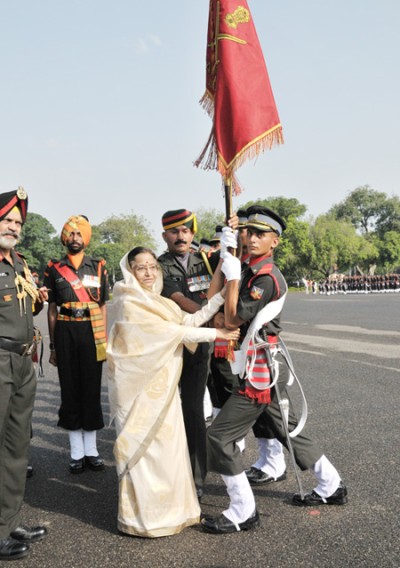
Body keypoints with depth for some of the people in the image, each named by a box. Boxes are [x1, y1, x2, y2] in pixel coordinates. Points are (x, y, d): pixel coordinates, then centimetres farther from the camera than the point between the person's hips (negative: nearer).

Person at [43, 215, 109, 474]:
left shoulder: (98, 266, 7)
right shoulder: (54, 268, 7)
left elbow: (103, 306, 9)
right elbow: (52, 308, 8)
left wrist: (104, 340, 2)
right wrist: (53, 345, 4)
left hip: (92, 332, 0)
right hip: (65, 332, 0)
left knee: (92, 389, 4)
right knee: (70, 389, 4)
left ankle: (91, 450, 16)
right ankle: (77, 452, 14)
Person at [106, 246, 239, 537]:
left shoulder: (160, 302, 16)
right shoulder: (129, 302, -11)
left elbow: (189, 320, 4)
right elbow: (168, 331, -17)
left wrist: (221, 297, -3)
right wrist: (215, 334, -14)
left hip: (162, 384, 8)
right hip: (139, 385, -8)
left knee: (168, 444, 10)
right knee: (141, 447, 0)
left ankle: (168, 506, 23)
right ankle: (141, 517, 12)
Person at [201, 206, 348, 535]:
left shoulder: (267, 278, -18)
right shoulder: (252, 271, 10)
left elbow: (233, 320, -19)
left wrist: (233, 276, -16)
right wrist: (227, 253, 1)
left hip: (260, 372, -10)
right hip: (267, 370, 10)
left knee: (220, 436, -6)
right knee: (287, 430, 22)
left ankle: (243, 513, 3)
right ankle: (332, 487, 36)